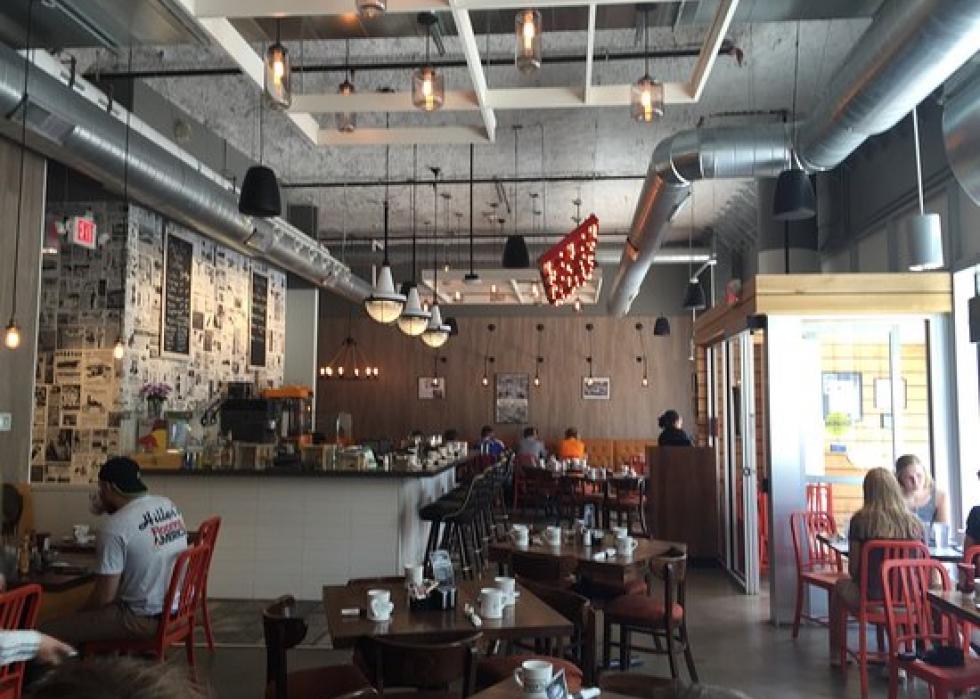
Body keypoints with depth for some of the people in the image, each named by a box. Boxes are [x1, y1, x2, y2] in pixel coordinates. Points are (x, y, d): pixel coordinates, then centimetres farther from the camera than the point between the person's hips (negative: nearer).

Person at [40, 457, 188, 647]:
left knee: (48, 634, -5)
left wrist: (79, 616, 5)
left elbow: (104, 597, -16)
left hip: (146, 618, -8)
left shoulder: (113, 529, -20)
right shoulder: (168, 504, 1)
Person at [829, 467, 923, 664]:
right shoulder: (914, 523, -6)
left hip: (870, 598, -3)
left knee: (840, 586, 30)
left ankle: (837, 654, 41)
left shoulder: (861, 520, -13)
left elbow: (853, 568, -8)